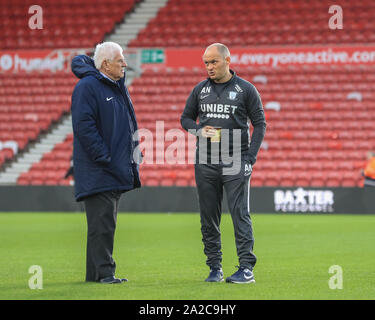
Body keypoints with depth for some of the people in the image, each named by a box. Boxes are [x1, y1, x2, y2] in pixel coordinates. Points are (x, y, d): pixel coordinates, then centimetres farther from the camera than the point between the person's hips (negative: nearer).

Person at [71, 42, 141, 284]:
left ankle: (97, 271, 16)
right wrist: (104, 157, -21)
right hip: (98, 172, -9)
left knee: (107, 223, 11)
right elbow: (84, 126, -19)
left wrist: (133, 155, 14)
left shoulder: (119, 87, 16)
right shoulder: (87, 87, -12)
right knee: (102, 222, -9)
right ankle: (103, 271, -8)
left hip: (117, 170, 9)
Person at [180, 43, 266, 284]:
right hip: (205, 163, 4)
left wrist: (250, 157, -7)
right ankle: (215, 267, 11)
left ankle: (247, 268, -8)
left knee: (240, 214, -7)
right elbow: (186, 118, 19)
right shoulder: (200, 90, 11)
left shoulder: (246, 89, 1)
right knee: (209, 216, 5)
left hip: (236, 163, -4)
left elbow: (260, 124, 2)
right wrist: (199, 130, -4)